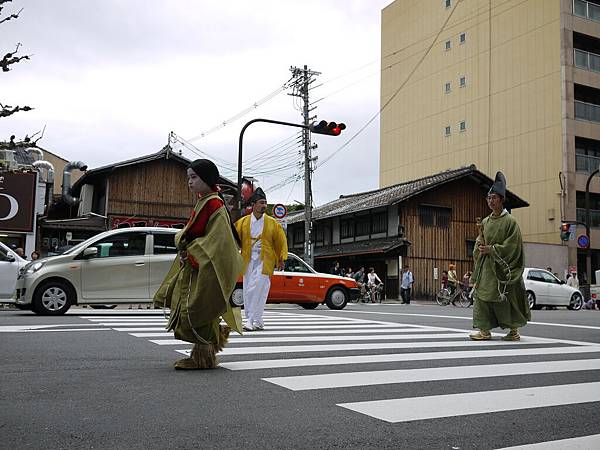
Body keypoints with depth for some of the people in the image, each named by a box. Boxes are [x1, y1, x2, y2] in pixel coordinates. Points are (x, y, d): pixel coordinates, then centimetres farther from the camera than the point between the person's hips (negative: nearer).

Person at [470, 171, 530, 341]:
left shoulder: (510, 221, -7)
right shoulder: (485, 221, 12)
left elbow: (512, 245, -12)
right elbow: (479, 241, 18)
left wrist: (492, 249, -16)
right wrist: (480, 245, -4)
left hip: (502, 265, -6)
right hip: (486, 264, 6)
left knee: (506, 298, -2)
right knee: (482, 295, -1)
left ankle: (514, 331, 12)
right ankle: (485, 331, 2)